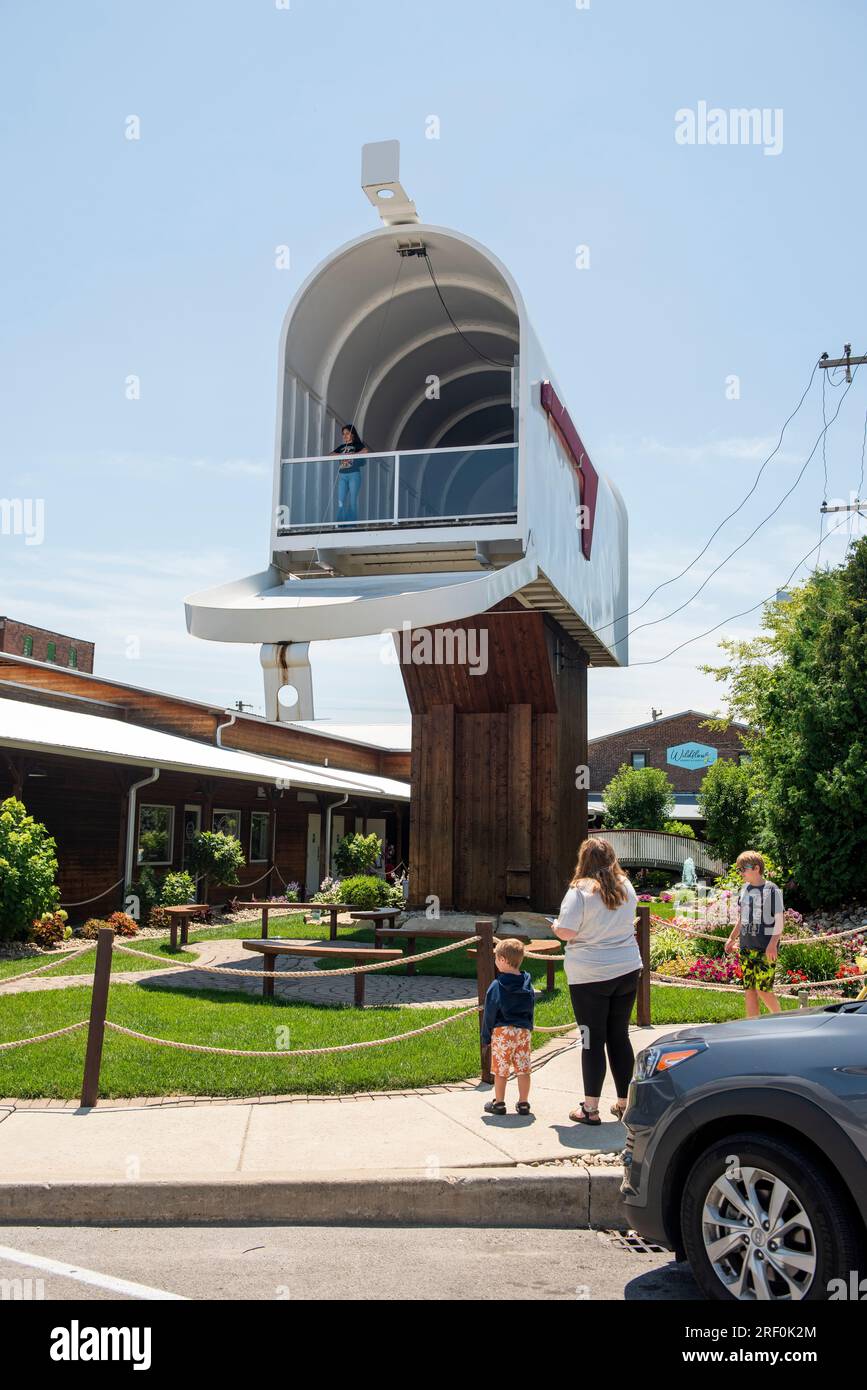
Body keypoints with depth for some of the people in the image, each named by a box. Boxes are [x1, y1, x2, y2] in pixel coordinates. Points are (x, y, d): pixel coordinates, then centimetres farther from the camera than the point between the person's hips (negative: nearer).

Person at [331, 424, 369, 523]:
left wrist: (352, 455, -15)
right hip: (342, 475, 5)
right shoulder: (341, 447, 19)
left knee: (352, 501, -6)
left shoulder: (357, 445, 5)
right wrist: (341, 455, -9)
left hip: (354, 475, -5)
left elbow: (366, 451, -15)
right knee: (340, 502, -2)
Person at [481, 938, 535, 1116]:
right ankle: (523, 1103, 15)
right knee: (523, 1070, 9)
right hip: (524, 1031, 5)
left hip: (502, 1031, -5)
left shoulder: (497, 987, -12)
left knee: (500, 1070, 5)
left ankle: (499, 1103, 14)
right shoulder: (528, 985, 4)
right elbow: (531, 1010, 11)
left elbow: (489, 1014, -7)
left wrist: (485, 1037, 1)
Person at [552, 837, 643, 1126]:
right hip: (627, 971, 5)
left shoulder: (580, 890, -14)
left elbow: (567, 931, -17)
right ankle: (624, 1103, 21)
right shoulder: (626, 887, 4)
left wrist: (556, 927, 3)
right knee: (620, 1037, 14)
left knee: (593, 1041, 2)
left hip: (590, 976, -5)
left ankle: (590, 1109, 8)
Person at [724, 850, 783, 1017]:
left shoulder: (772, 890, -7)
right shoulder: (744, 889, 12)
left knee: (763, 989, -8)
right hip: (746, 947, 6)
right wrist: (732, 938, 19)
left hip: (766, 949, -6)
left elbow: (779, 922, -8)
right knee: (749, 990, 4)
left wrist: (772, 944, -18)